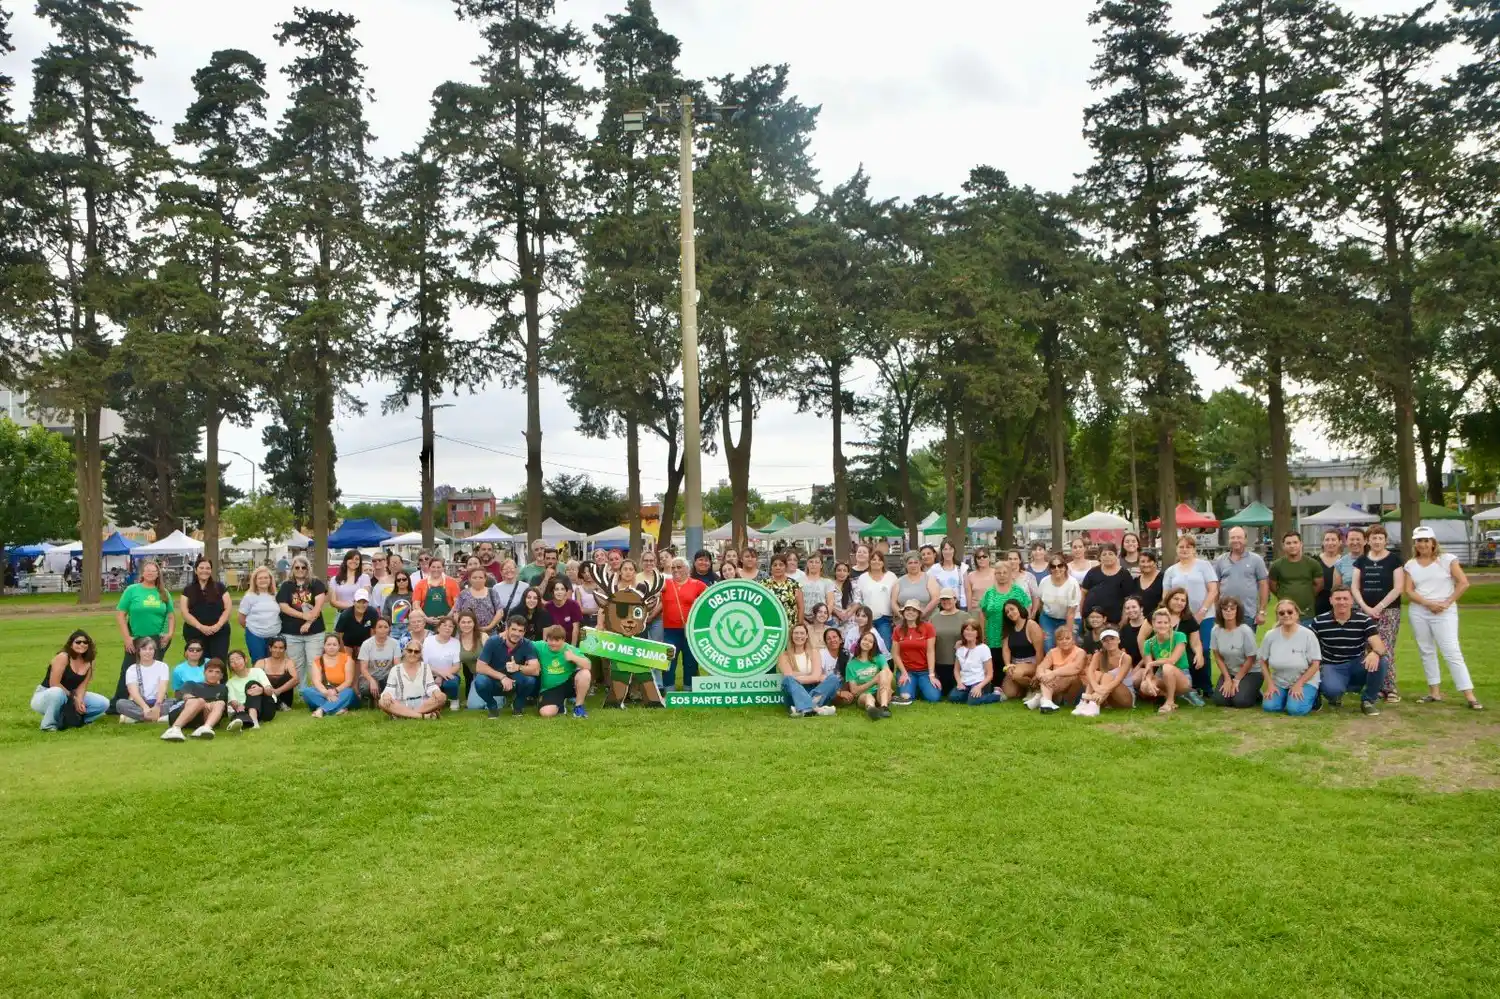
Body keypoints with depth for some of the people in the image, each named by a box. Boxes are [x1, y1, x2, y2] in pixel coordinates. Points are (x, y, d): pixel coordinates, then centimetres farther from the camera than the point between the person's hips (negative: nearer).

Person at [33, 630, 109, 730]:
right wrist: (73, 698, -22)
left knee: (104, 703, -10)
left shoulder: (89, 663, -1)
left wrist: (79, 700, -27)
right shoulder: (63, 657, -20)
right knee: (57, 692, -43)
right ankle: (49, 725, -20)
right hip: (45, 696, -6)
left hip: (67, 697, 6)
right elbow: (54, 684, -25)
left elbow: (82, 686, -7)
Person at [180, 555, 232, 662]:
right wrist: (200, 627, -15)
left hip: (219, 633, 0)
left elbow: (228, 608, 3)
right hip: (194, 633, 0)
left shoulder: (219, 587, 7)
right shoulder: (188, 590, 7)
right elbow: (185, 612, -1)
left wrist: (218, 625, -13)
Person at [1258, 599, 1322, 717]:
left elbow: (1315, 664, -12)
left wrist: (1298, 684, -17)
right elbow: (1263, 661, 3)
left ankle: (1312, 697, 8)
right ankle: (1285, 696, 13)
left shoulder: (1308, 634, -16)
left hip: (1305, 681, -3)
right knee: (1269, 706, -19)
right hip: (1279, 681, 3)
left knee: (1295, 709, -25)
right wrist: (1270, 684, -6)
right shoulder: (1270, 635, -8)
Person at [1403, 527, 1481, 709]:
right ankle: (1435, 692, 17)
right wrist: (1428, 603, -14)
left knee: (1452, 652, -10)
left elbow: (1463, 583, -7)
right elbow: (1409, 591, 1)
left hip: (1444, 612, -4)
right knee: (1426, 652, 9)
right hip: (1418, 612, 4)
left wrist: (1447, 603, -12)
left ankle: (1469, 695, -9)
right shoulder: (1410, 564, 6)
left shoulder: (1447, 559, -2)